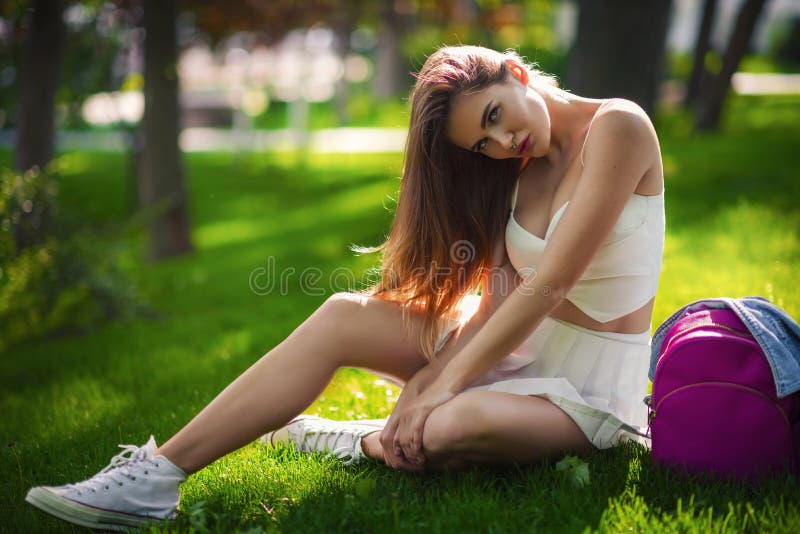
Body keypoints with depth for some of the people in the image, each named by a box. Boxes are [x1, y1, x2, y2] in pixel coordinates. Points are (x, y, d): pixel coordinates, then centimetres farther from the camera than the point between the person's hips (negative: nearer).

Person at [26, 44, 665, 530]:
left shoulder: (617, 128, -15)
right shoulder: (519, 167, 8)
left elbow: (547, 286, -21)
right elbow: (498, 298, -2)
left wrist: (444, 384, -20)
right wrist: (424, 379, -17)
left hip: (589, 383, -6)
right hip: (518, 346, 6)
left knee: (458, 423, -39)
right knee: (344, 316, -14)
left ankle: (358, 443, -3)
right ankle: (159, 472, -16)